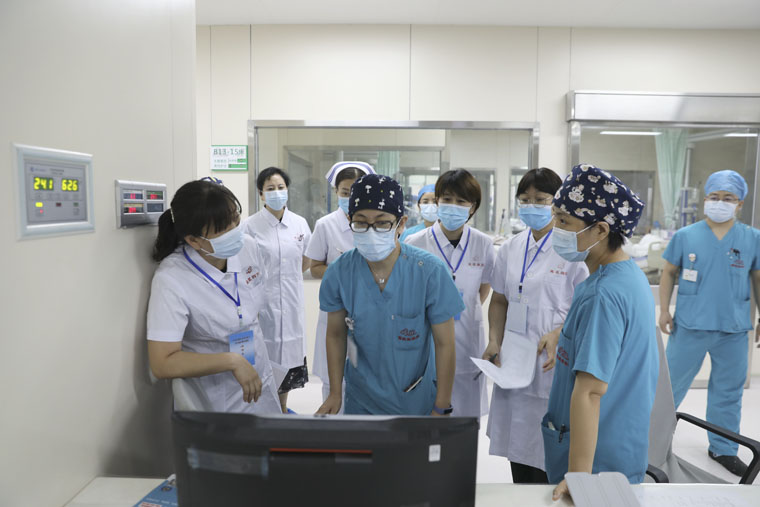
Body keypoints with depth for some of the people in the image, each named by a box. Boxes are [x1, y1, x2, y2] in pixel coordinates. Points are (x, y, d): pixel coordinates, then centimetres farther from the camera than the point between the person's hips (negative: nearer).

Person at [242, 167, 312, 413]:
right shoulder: (250, 226, -7)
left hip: (291, 300, 4)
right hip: (263, 301, -4)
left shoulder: (300, 223, 4)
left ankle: (283, 407, 31)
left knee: (288, 351, 13)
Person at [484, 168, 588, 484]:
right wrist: (494, 342, 5)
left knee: (546, 456, -1)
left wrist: (559, 334, -21)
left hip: (553, 363, -5)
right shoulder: (511, 248, 10)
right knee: (515, 443, 14)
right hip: (512, 362, 5)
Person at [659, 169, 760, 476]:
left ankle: (722, 448, 31)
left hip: (734, 330, 2)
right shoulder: (685, 236, -3)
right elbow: (669, 273, 4)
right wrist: (664, 311, -1)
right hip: (690, 326, -2)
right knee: (672, 382, 10)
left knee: (728, 391, 14)